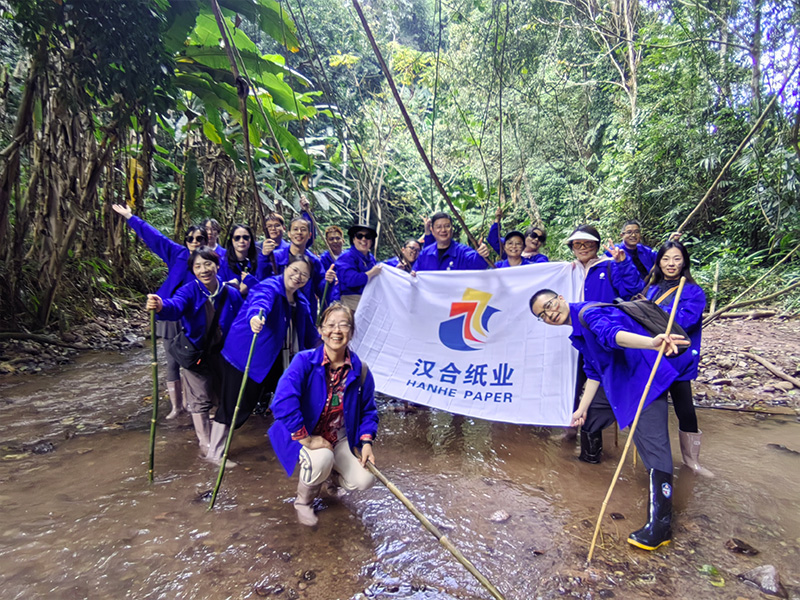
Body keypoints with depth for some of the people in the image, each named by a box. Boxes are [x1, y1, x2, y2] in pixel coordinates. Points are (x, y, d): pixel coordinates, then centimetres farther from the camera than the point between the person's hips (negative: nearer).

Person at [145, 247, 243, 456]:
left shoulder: (231, 294, -7)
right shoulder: (189, 291, -15)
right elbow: (176, 307, -37)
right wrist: (161, 306, -61)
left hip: (221, 354, 3)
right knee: (200, 402, 3)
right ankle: (206, 446, 19)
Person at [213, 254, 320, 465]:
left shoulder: (300, 302, 7)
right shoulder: (269, 287, -20)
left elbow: (309, 332, 19)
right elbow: (260, 301, -45)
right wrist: (256, 316, -65)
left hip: (271, 359, 8)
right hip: (243, 355, -8)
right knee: (234, 404, -3)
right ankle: (215, 453, 14)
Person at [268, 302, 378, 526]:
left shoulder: (360, 370, -8)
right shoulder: (304, 361, -21)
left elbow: (368, 411, 5)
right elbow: (283, 403, -32)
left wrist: (366, 442, -9)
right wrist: (307, 439, -29)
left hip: (340, 439, 4)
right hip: (304, 436, -4)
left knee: (364, 480, -13)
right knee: (322, 459, -35)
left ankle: (333, 474, 25)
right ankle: (303, 501, 2)